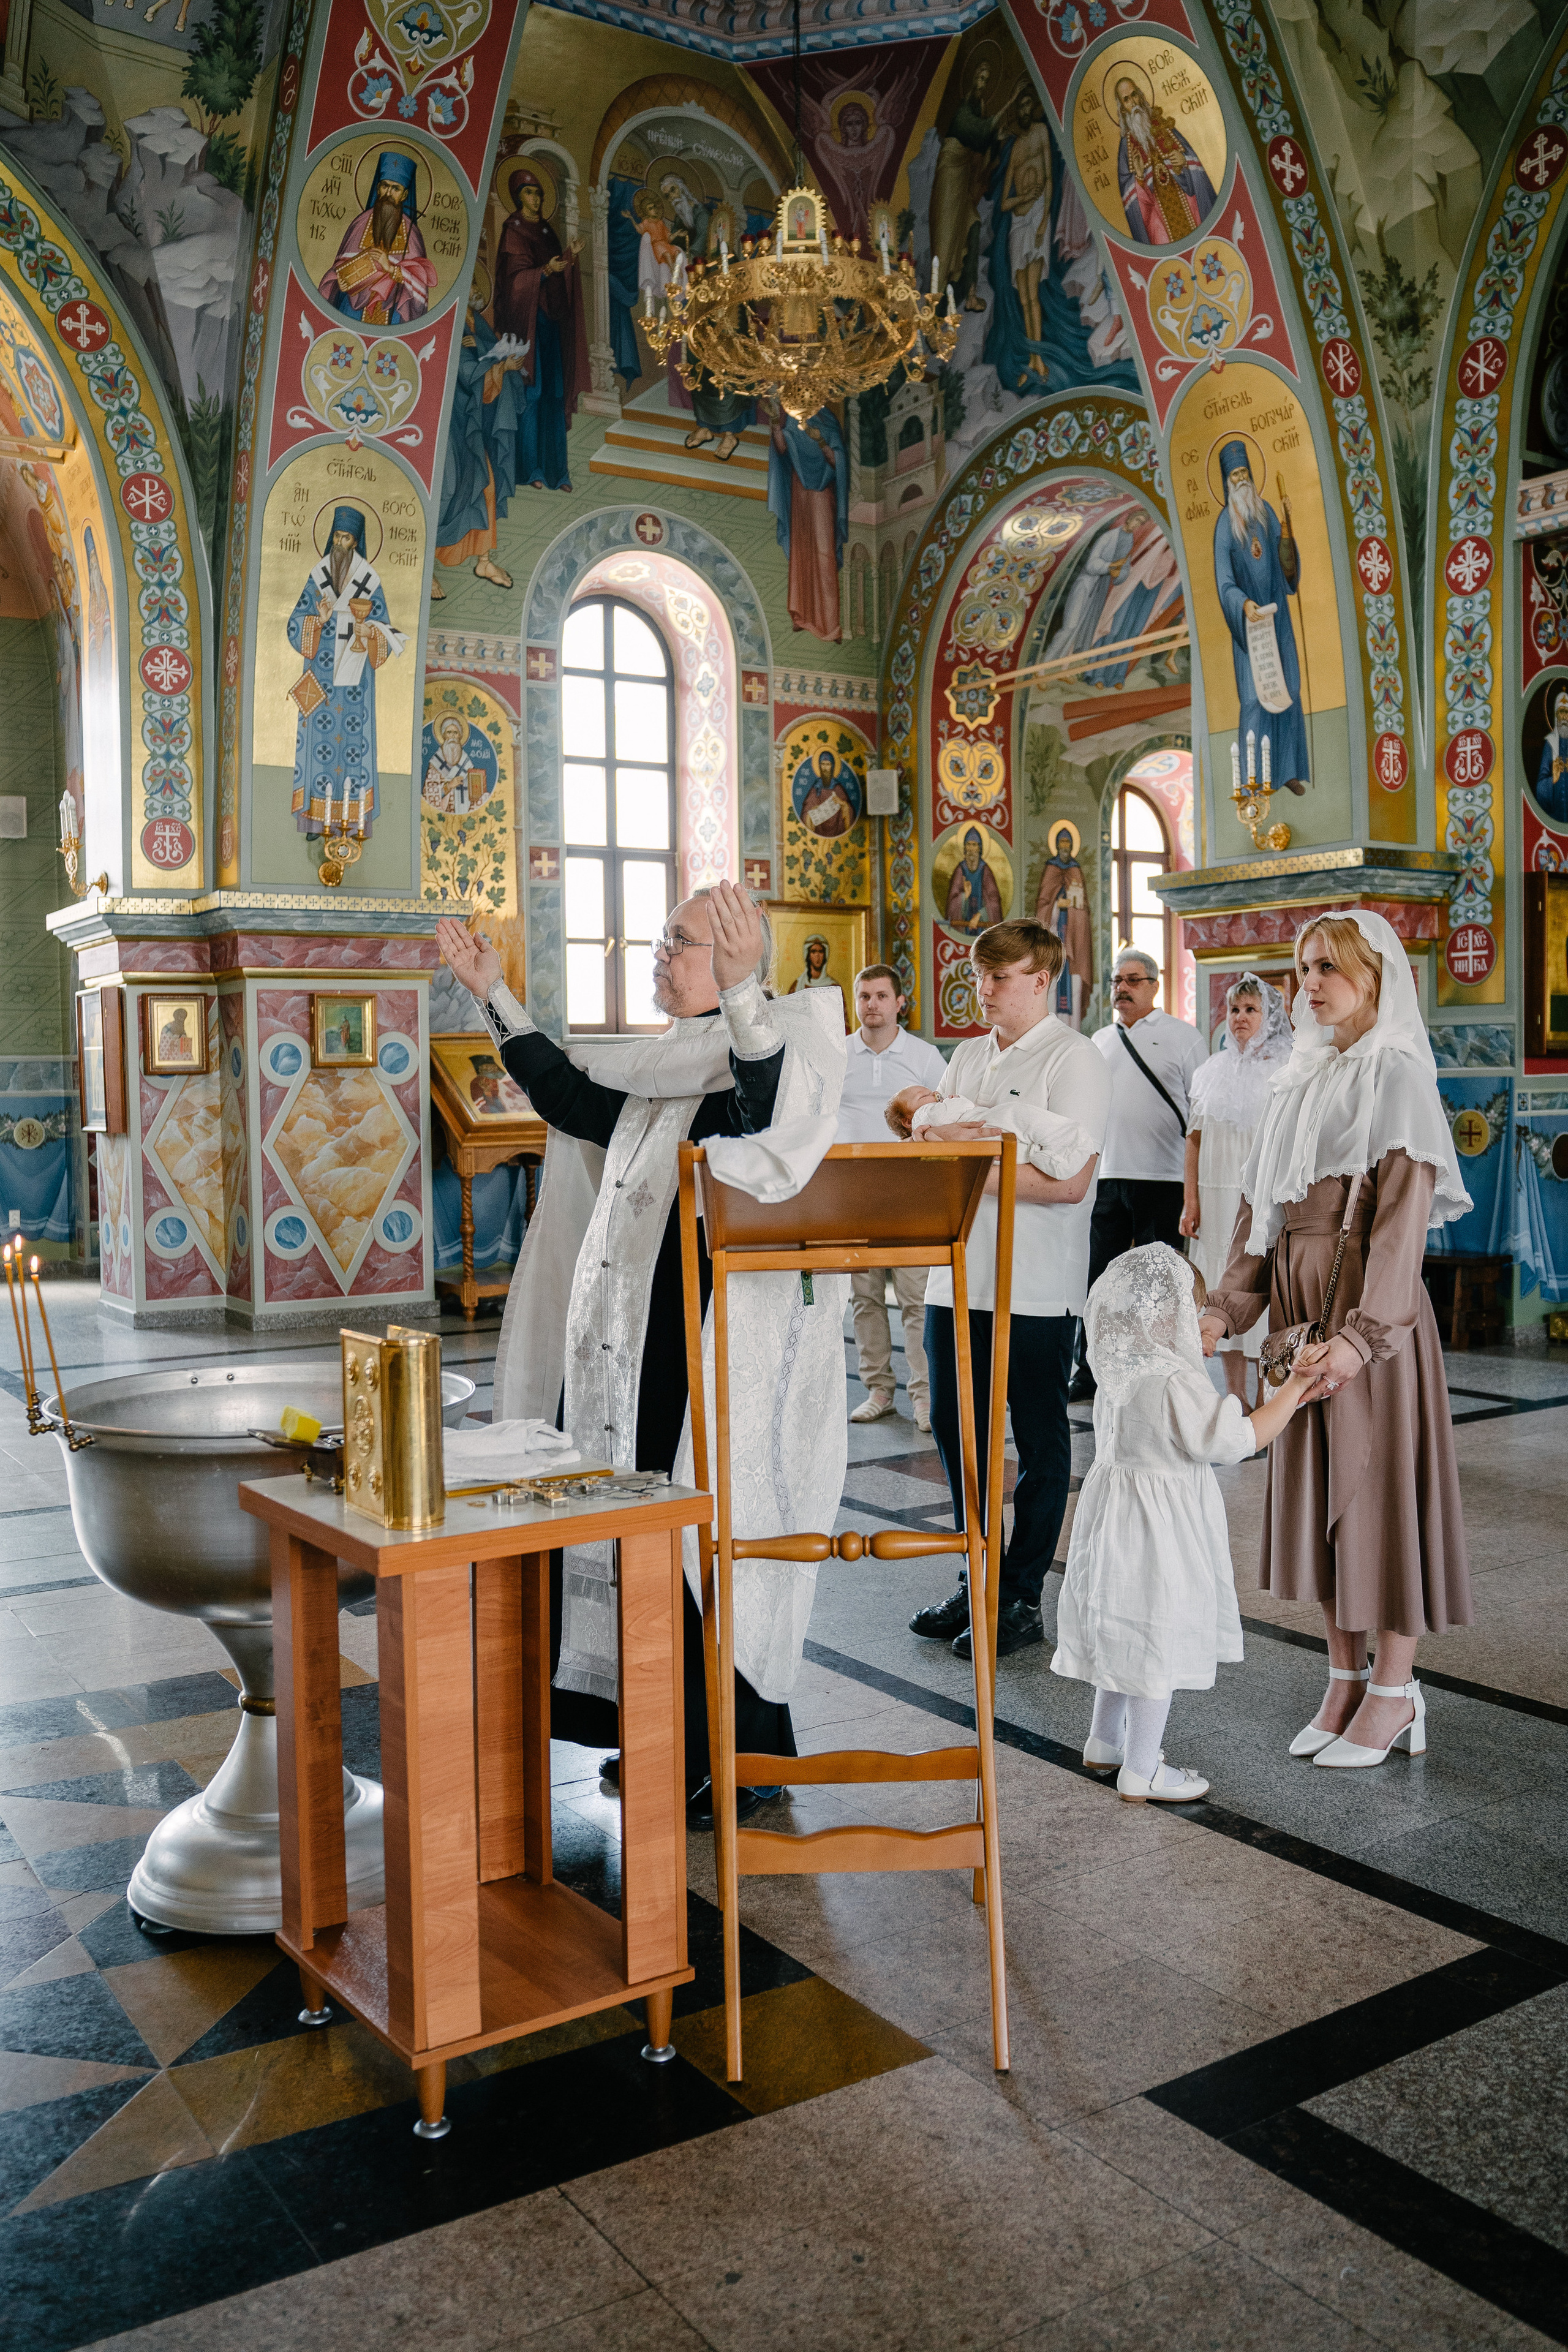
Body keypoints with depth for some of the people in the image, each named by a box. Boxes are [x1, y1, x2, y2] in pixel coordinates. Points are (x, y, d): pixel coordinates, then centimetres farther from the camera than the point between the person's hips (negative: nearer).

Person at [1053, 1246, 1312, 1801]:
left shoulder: (1119, 1374, 2)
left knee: (1125, 1637, 23)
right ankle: (1142, 1771, 13)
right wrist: (1294, 1388, -15)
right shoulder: (1175, 1383, -25)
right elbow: (1238, 1440, -23)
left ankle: (1105, 1741, 38)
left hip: (1120, 1518, 9)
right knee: (1158, 1645, 3)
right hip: (1159, 1530, -9)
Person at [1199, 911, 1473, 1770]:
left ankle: (1393, 1692, 12)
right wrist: (1226, 1308, 0)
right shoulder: (1299, 1080, 14)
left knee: (1380, 1482, 0)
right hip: (1299, 1299, 7)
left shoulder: (1397, 1073, -7)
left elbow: (1404, 1214, -16)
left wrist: (1362, 1333, -25)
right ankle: (1345, 1679, 21)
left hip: (1369, 1305, -7)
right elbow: (1261, 1205, 11)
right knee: (1315, 1485, 10)